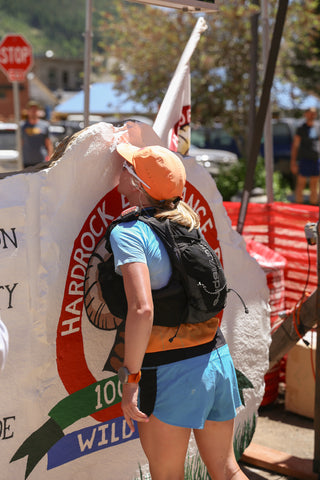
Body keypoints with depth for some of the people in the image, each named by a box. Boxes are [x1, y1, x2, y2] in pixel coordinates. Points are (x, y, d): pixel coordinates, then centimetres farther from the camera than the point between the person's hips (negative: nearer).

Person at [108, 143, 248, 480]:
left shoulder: (129, 232, -13)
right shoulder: (185, 222, 8)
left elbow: (142, 308, -24)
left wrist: (130, 378, -18)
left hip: (169, 370, -7)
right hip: (217, 358, 7)